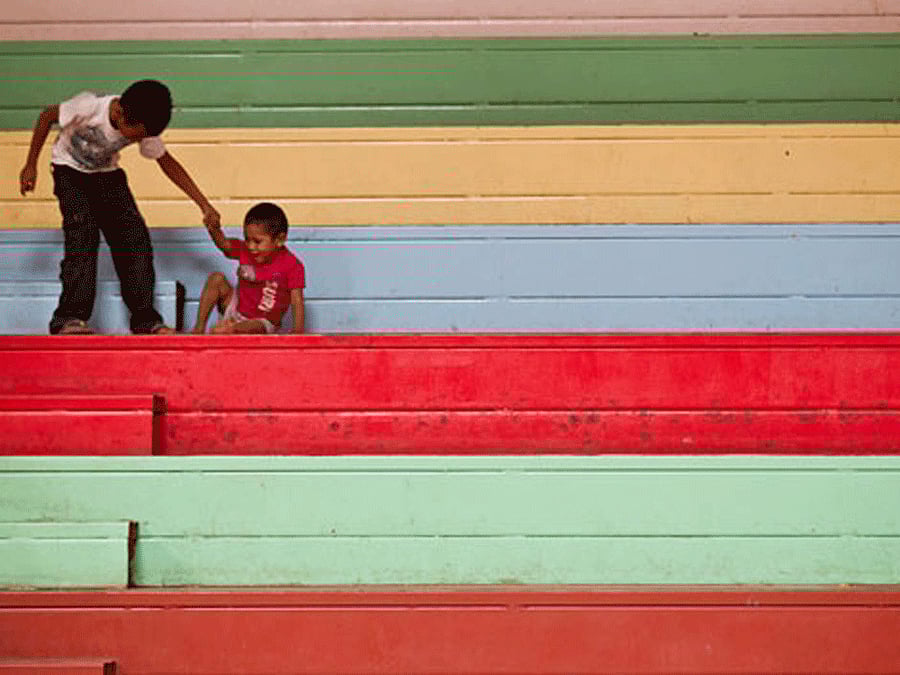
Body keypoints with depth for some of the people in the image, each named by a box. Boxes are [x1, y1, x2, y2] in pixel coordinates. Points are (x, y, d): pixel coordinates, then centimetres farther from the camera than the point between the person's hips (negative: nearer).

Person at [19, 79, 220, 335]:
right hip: (70, 170, -4)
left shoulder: (144, 126, -20)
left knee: (135, 237, -9)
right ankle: (70, 318, -27)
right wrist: (31, 166, -12)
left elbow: (167, 163, -5)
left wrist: (204, 205, -8)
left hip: (107, 173, 4)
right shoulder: (89, 107, -34)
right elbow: (47, 116, -16)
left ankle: (146, 321, -3)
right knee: (83, 233, -25)